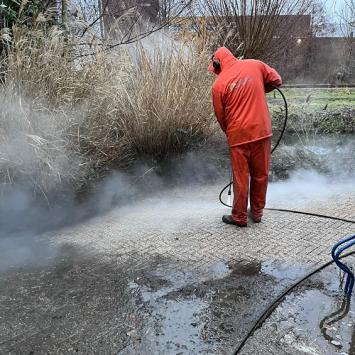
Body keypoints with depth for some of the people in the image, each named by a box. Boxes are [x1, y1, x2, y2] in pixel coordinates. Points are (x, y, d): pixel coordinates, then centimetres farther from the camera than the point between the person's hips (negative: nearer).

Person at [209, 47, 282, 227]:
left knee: (241, 177, 8)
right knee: (261, 174, 14)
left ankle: (239, 217, 19)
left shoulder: (218, 85, -5)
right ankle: (257, 212, 28)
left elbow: (220, 116, 2)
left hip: (238, 134, -3)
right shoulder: (255, 65, 2)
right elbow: (276, 80, 10)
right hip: (262, 130, 3)